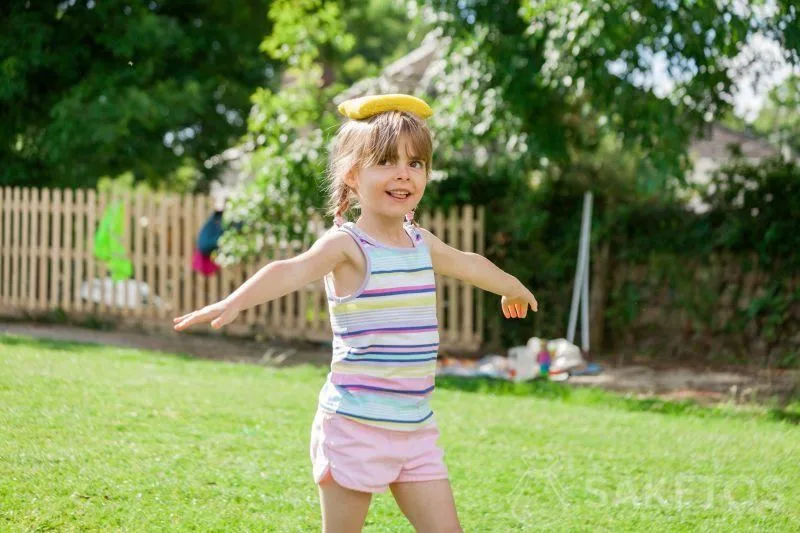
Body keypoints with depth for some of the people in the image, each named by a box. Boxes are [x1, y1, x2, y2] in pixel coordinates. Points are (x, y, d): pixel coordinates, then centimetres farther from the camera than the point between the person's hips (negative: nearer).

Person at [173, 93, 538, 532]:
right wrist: (234, 302, -48)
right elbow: (294, 270, -30)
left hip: (416, 428, 6)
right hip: (355, 425, -6)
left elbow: (468, 263, 32)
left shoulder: (422, 243, 11)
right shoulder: (347, 244, -11)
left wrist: (512, 289, 52)